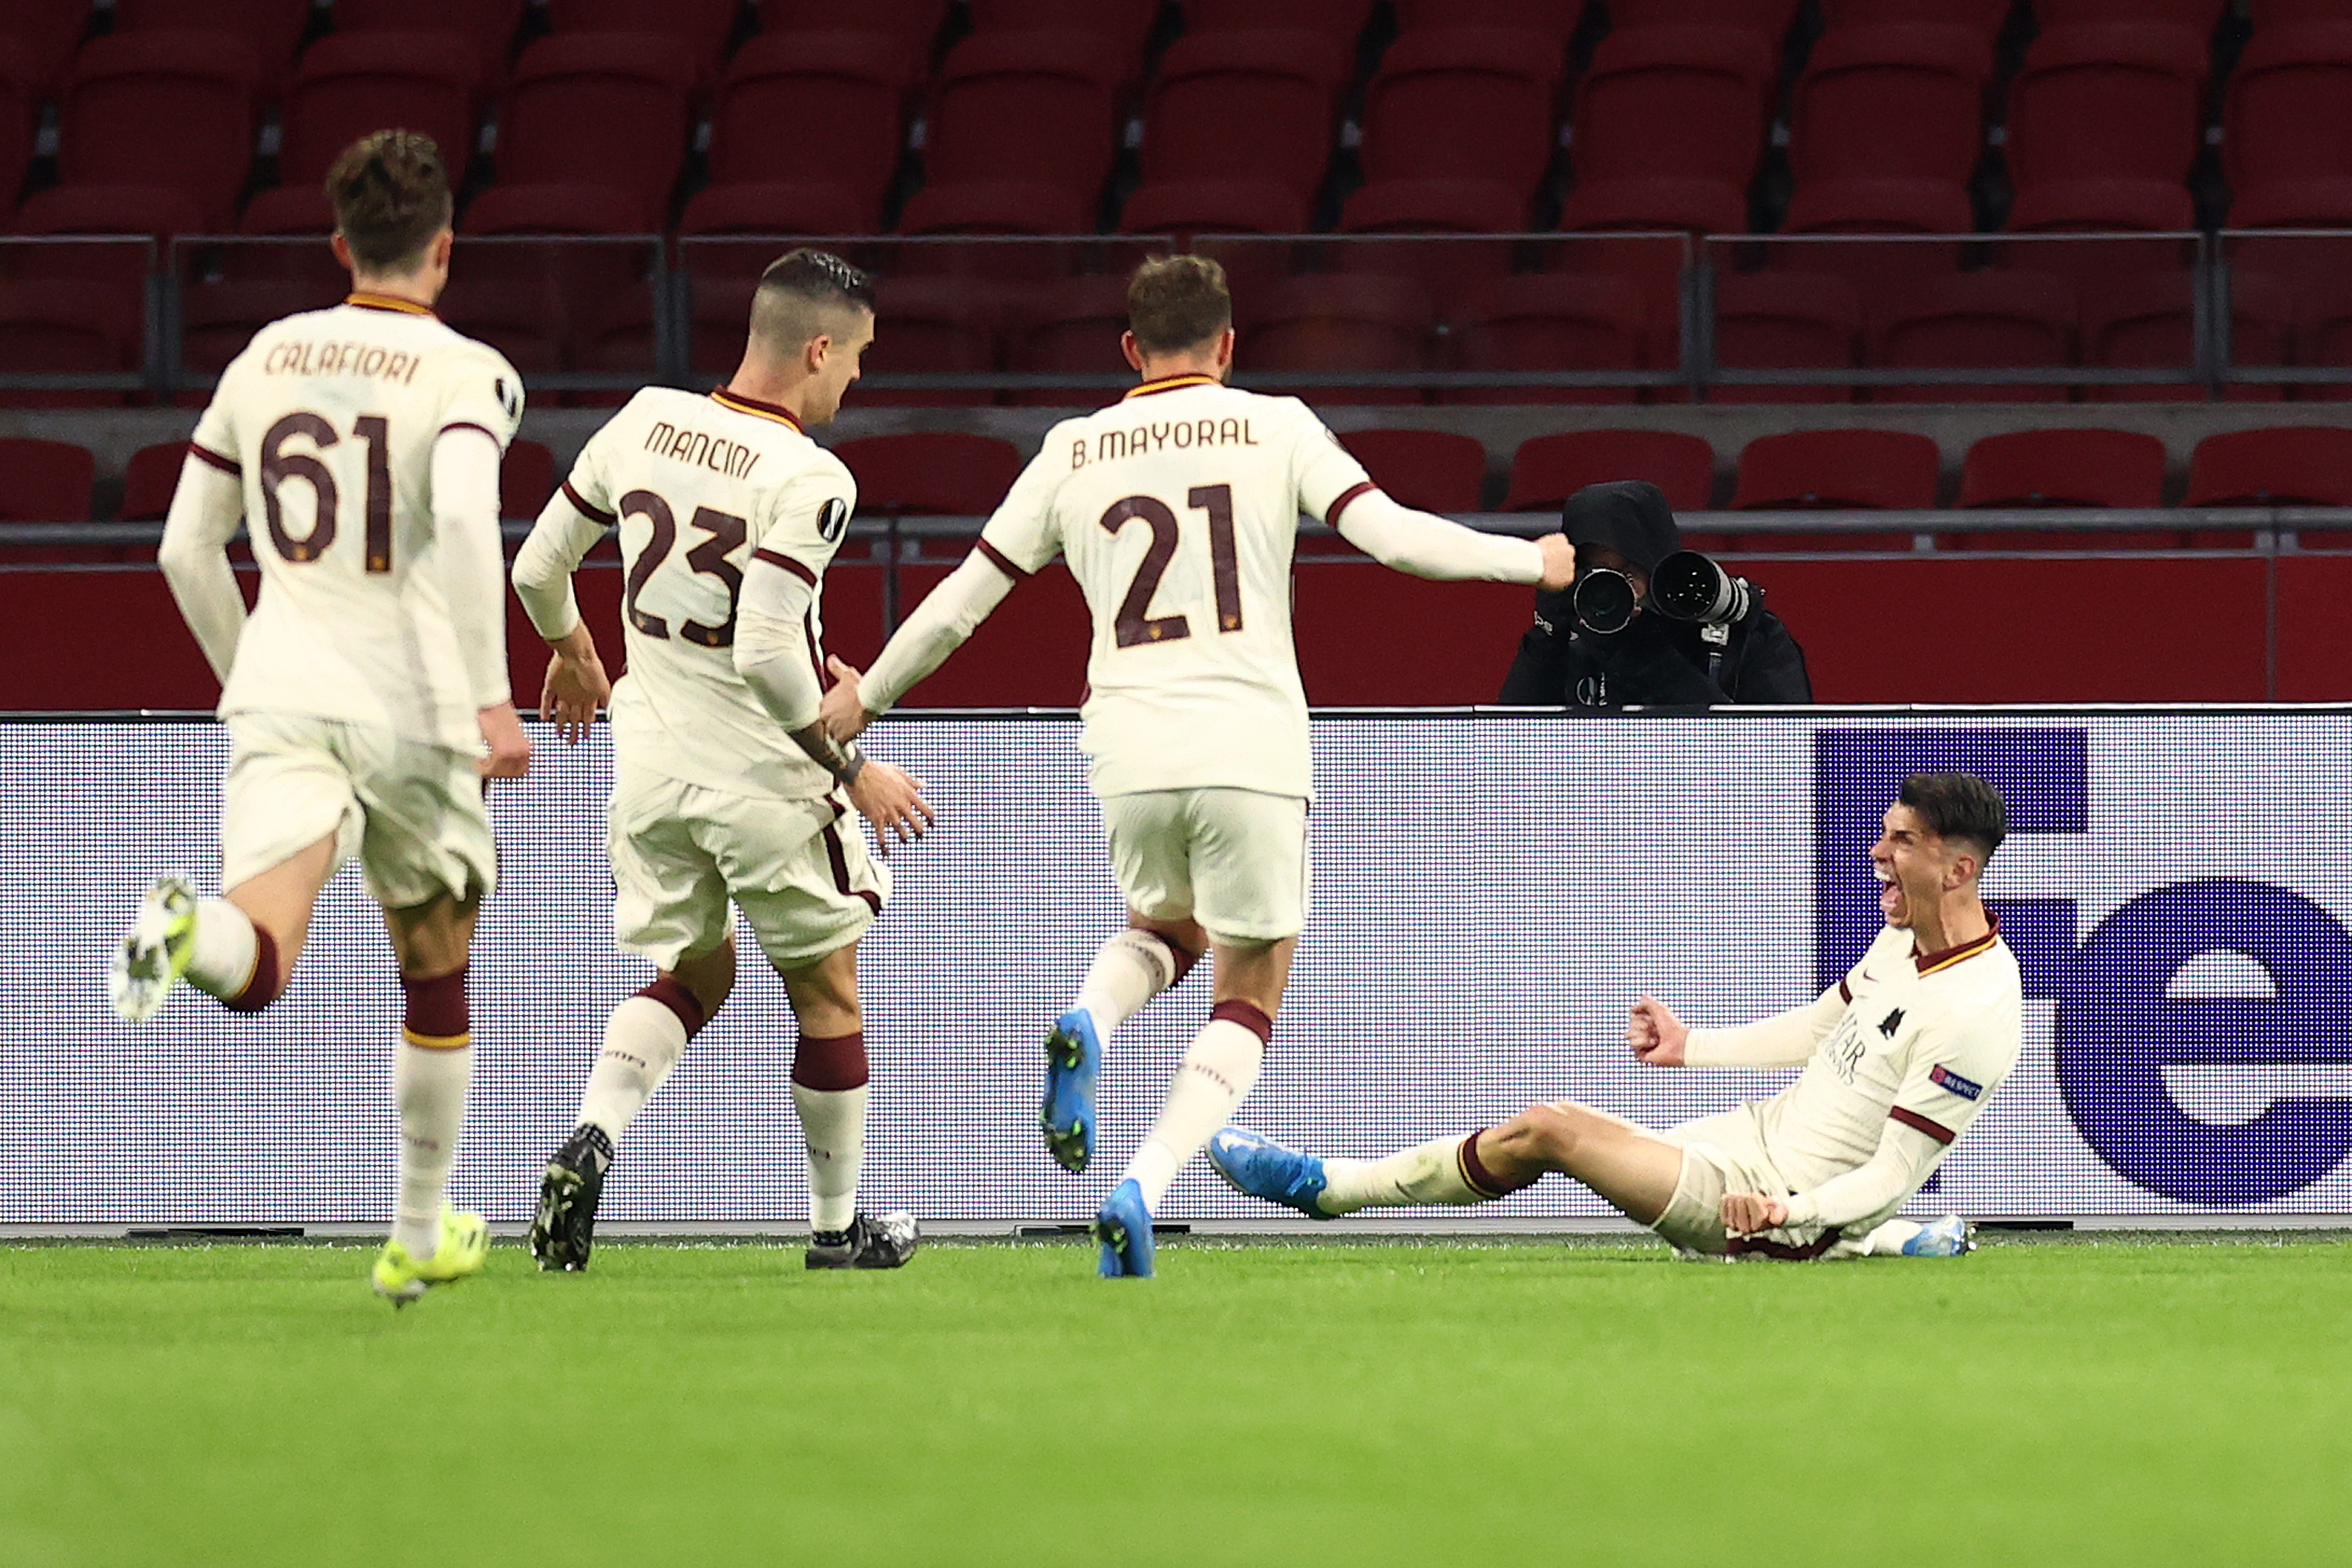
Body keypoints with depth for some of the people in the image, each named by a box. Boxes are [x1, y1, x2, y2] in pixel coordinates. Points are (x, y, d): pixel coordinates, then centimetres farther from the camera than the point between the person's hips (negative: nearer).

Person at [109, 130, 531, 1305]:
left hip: (281, 699, 2)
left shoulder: (266, 358, 12)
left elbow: (186, 551, 16)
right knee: (436, 984, 20)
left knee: (256, 969, -15)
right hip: (411, 706, -2)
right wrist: (491, 698, -19)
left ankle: (187, 933, -52)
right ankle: (422, 1240, 30)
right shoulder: (467, 373, -2)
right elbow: (466, 516, -22)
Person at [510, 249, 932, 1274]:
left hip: (650, 766, 5)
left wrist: (569, 652, 29)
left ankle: (591, 1142, -4)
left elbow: (537, 569, 8)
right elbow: (768, 658, -26)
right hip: (764, 777, -5)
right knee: (827, 993, 15)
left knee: (694, 976, 22)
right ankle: (838, 1227, 26)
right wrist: (852, 772, -13)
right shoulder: (809, 479, -20)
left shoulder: (643, 422, -2)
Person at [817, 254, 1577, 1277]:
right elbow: (1393, 536, -5)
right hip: (1254, 756, -2)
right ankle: (1142, 1190, -12)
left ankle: (1086, 1026, -4)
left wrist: (865, 697, 28)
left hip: (1130, 758, 3)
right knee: (1247, 1001, 11)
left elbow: (961, 601, 14)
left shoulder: (1073, 452, 10)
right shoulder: (1273, 427, 4)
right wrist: (1534, 562, 9)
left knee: (1164, 928, 31)